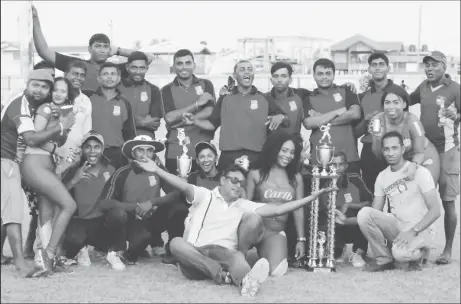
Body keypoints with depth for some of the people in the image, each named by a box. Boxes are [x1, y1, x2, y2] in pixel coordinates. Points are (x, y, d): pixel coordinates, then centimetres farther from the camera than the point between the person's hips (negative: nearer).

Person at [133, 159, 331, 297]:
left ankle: (245, 280, -55)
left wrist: (311, 198, 1)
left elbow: (276, 209, 10)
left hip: (225, 253, 1)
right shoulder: (204, 196, 13)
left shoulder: (244, 206, 20)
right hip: (195, 254, -1)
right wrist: (156, 170, -24)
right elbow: (184, 187, -6)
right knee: (175, 243, -34)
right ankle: (223, 273, -49)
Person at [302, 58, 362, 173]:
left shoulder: (346, 93, 10)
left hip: (349, 158, 0)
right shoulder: (309, 99, 10)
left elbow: (355, 114, -7)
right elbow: (308, 123, -7)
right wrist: (338, 112, -7)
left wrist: (322, 120, -6)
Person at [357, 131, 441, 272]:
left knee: (400, 253, -37)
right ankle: (384, 260, -8)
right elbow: (374, 214, 8)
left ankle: (420, 253, 1)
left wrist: (413, 231, -27)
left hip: (421, 230, -5)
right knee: (364, 213, -20)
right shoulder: (382, 177, 8)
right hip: (396, 226, 5)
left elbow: (435, 210, -14)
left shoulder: (420, 172, -9)